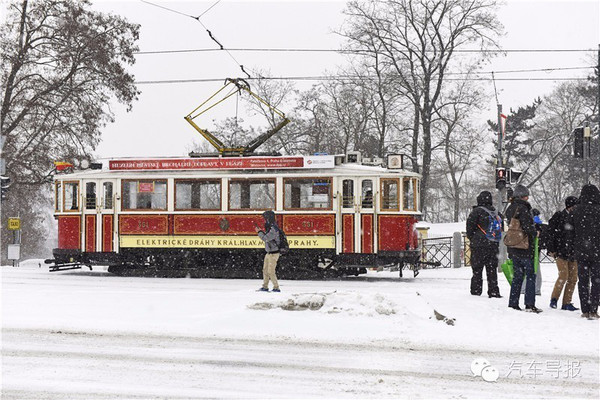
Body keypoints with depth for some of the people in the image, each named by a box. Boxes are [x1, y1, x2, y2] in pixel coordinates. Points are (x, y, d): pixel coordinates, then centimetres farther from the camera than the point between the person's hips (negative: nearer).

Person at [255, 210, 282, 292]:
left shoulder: (274, 229, -22)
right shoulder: (270, 228, 10)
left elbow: (265, 239, -23)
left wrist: (259, 232, -10)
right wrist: (261, 232, 8)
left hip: (274, 254, -10)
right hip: (269, 253, 10)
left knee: (271, 272, -7)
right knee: (265, 270, 13)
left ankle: (276, 288, 1)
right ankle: (265, 287, 20)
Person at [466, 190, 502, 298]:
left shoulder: (477, 211, -8)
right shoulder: (496, 213, 10)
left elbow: (470, 226, -7)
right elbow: (501, 227, 16)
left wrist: (471, 238, 8)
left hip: (479, 245, -5)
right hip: (494, 245, 5)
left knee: (477, 269, 1)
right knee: (492, 269, 8)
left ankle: (476, 290, 0)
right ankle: (493, 291, 4)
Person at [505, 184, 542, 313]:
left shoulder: (510, 209, 11)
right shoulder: (523, 208, -16)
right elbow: (528, 227, -21)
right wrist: (535, 233, -2)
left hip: (512, 248, 8)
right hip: (524, 248, -8)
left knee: (517, 275, 13)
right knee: (530, 275, -2)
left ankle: (513, 303, 12)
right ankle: (529, 304, -5)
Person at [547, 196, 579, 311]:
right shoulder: (558, 216, -3)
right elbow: (550, 233, -4)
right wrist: (551, 249, -9)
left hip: (573, 253, 5)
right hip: (561, 252, -5)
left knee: (573, 278, 2)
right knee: (563, 276, -14)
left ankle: (567, 303, 9)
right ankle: (554, 298, 2)